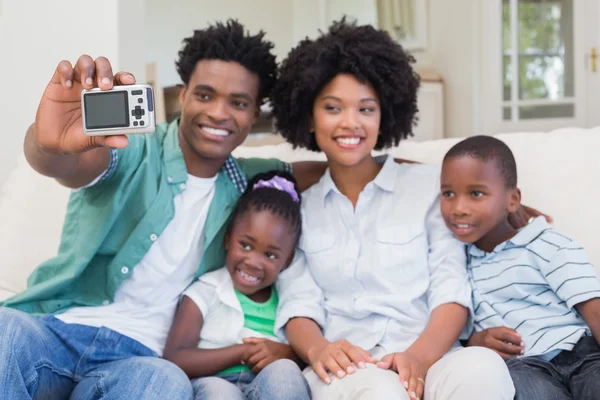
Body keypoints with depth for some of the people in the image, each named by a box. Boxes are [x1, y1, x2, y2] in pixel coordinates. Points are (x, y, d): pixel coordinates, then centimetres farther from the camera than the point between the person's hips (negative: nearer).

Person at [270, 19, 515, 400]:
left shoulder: (431, 183, 12)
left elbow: (451, 292, 2)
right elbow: (298, 303, 6)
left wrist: (420, 356, -18)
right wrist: (318, 349, -17)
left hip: (430, 358, 1)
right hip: (345, 367, 0)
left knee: (482, 367, -36)